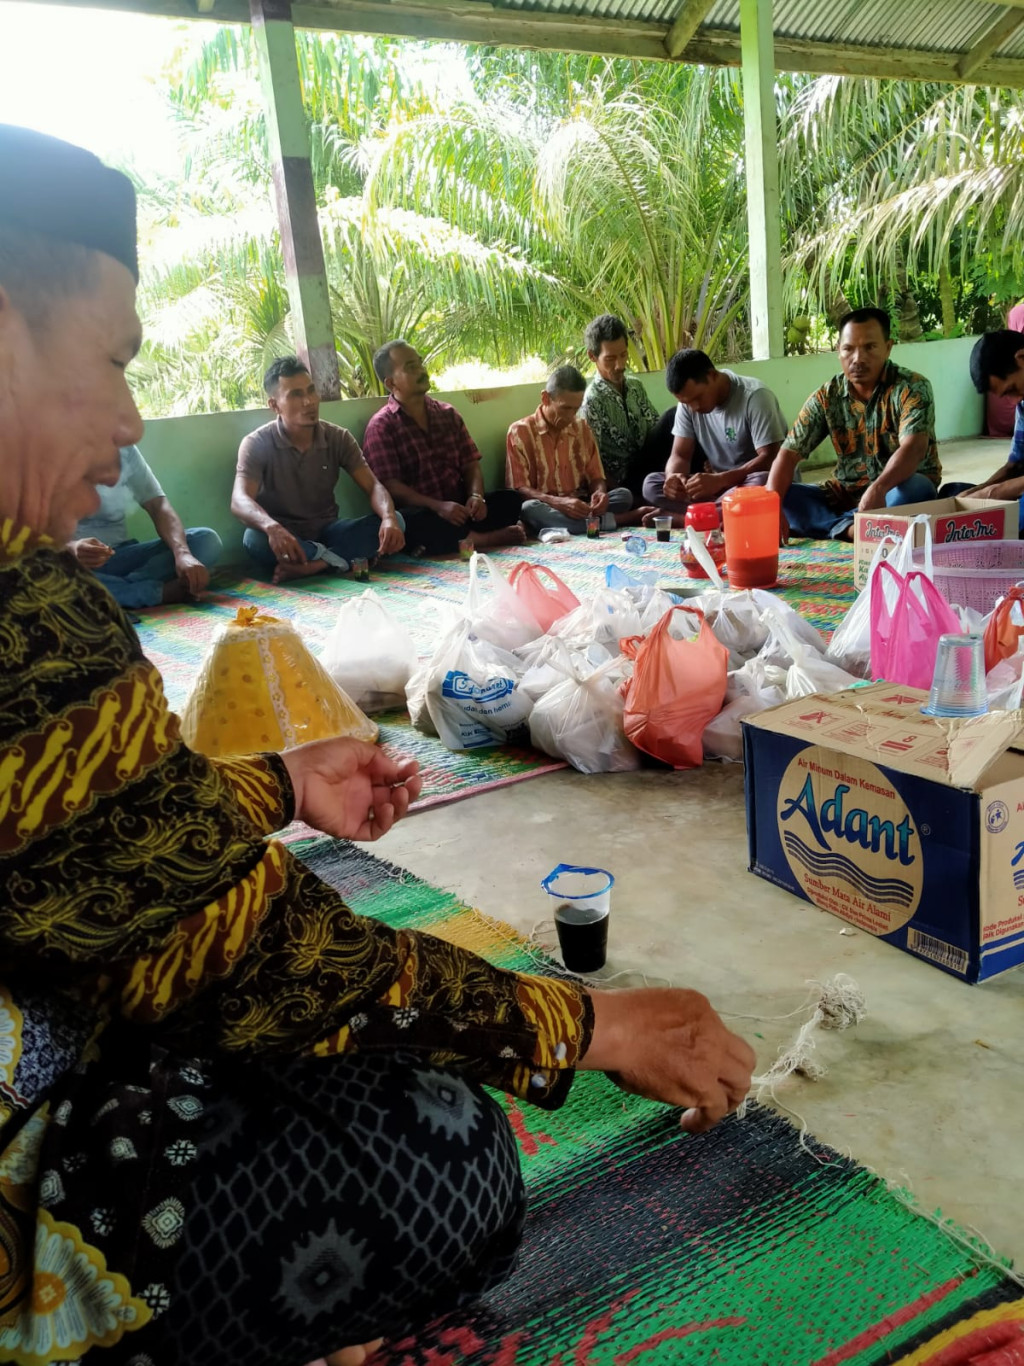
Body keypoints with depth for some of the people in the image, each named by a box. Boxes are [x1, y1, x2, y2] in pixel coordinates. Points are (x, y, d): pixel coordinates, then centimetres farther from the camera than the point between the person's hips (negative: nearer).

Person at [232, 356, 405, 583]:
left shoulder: (339, 438, 0)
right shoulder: (256, 444, -11)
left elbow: (373, 486, -9)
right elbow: (240, 500, -26)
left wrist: (388, 518, -34)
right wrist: (272, 528, -50)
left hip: (327, 531, 4)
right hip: (285, 537, -3)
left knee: (395, 521, -21)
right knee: (255, 539, -38)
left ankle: (311, 565, -34)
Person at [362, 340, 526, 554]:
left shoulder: (448, 414, 15)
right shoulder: (381, 426, -2)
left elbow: (470, 463, 12)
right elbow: (389, 485, -12)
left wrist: (476, 496, -11)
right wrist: (438, 506, -24)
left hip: (459, 509, 5)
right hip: (422, 514, -5)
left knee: (509, 499, -15)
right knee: (409, 521, -38)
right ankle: (490, 538, -27)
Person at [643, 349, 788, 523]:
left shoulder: (754, 396, -19)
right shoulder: (688, 402, -2)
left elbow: (769, 459, -25)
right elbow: (680, 455, -2)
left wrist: (719, 480, -39)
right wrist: (673, 476, -28)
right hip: (717, 486, 5)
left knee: (761, 482, -40)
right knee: (651, 484, -15)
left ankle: (680, 517, -28)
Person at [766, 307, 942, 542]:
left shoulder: (912, 388, -13)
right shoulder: (826, 397, -2)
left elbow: (912, 448, -29)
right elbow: (789, 453, -8)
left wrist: (878, 489, -49)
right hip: (846, 495, 4)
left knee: (916, 488, -38)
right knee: (784, 496, -17)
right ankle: (849, 528, -32)